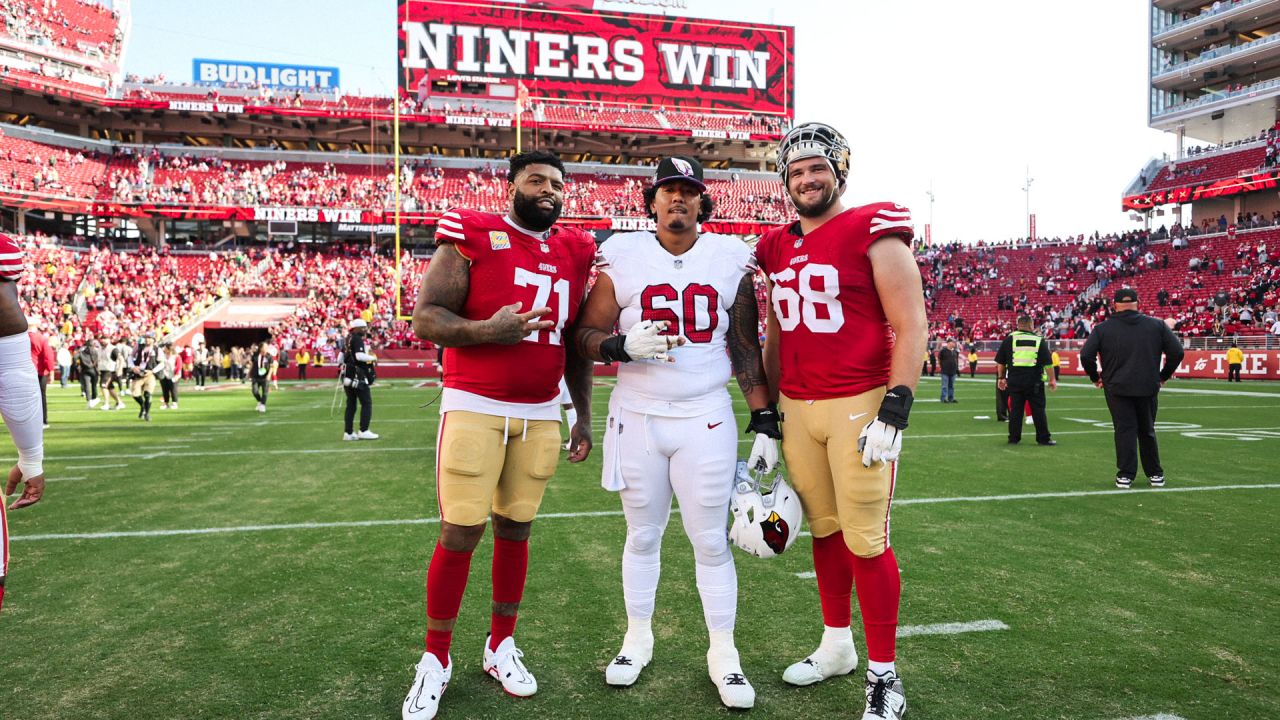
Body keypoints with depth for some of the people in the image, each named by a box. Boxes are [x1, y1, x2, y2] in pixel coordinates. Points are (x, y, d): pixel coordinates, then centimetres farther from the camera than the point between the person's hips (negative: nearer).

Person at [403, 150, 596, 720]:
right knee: (460, 533, -2)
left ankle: (501, 647, 29)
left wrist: (584, 417, 15)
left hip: (541, 416, 5)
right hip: (474, 408, -4)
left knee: (515, 529, 11)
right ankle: (435, 659, 17)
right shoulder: (473, 238, -5)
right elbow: (425, 318, -8)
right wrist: (488, 330, -25)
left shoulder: (573, 254, 11)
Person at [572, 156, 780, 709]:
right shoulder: (622, 257, 0)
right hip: (637, 418, 1)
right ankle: (638, 638, 31)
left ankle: (723, 653, 21)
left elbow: (747, 348, 5)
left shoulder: (731, 259, 2)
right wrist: (625, 345, -20)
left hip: (706, 419, 0)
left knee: (711, 541, 4)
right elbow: (586, 336, 1)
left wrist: (765, 424, 1)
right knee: (642, 535, 13)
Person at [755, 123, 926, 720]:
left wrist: (893, 414, -17)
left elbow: (911, 327, -10)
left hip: (858, 406, -5)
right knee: (823, 528, 14)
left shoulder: (873, 233, -6)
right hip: (797, 408, 6)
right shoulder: (776, 248, 12)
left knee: (865, 541, -1)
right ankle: (837, 647, 32)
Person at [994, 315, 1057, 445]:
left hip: (1014, 380, 1)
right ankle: (1043, 438, 8)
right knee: (1038, 409, 5)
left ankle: (1013, 438, 10)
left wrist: (1001, 377, 15)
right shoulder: (1039, 340, 1)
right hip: (1034, 380, -1)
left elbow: (1000, 361, 6)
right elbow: (1047, 363, -1)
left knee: (1015, 409, 7)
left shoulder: (1009, 339, 4)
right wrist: (1052, 379, 7)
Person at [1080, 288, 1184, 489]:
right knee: (1147, 431, 15)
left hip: (1117, 388, -2)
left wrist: (1095, 377, 7)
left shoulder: (1103, 328, -1)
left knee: (1124, 430, 2)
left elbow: (1086, 355, -7)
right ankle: (1155, 474, 22)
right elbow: (1177, 352, 1)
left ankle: (1125, 476, -1)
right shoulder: (1156, 325, 4)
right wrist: (1164, 376, 13)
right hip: (1148, 388, 2)